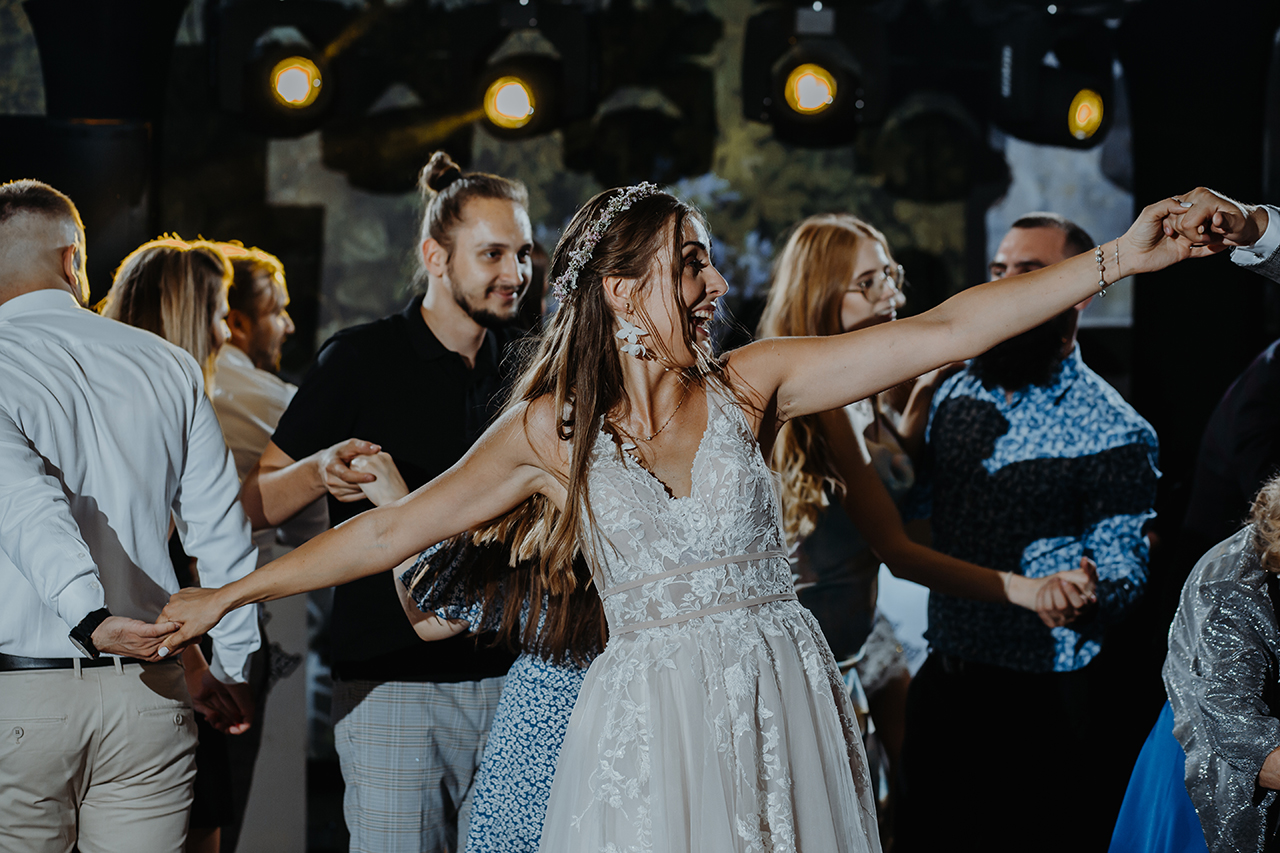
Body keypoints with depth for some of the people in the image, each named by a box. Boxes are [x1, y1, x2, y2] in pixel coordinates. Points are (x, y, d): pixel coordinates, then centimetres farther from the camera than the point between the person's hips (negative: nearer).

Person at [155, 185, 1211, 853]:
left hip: (781, 705, 2)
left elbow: (942, 332, -1)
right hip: (649, 717, -1)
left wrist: (1116, 259, -6)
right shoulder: (550, 431, 1)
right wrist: (230, 594, 3)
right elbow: (391, 530, 4)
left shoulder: (745, 387, 3)